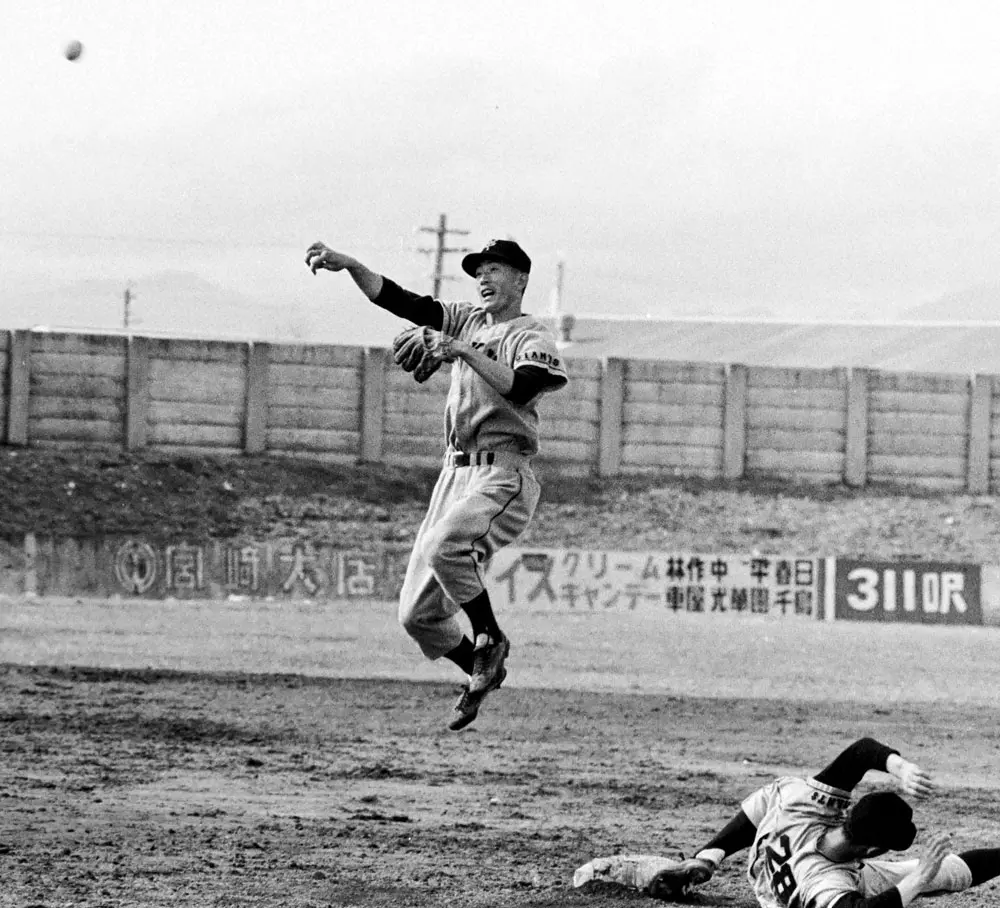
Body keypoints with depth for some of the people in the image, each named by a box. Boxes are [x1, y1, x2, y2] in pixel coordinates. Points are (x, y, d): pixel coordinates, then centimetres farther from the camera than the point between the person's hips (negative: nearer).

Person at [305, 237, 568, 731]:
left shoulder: (532, 337, -2)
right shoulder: (467, 320, 17)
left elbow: (522, 388, -23)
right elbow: (398, 300, 10)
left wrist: (468, 353, -19)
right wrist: (349, 265, -2)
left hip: (503, 476, -7)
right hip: (456, 473, 7)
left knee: (441, 547, -34)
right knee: (417, 613, 4)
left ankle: (490, 640, -14)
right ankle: (481, 672, 26)